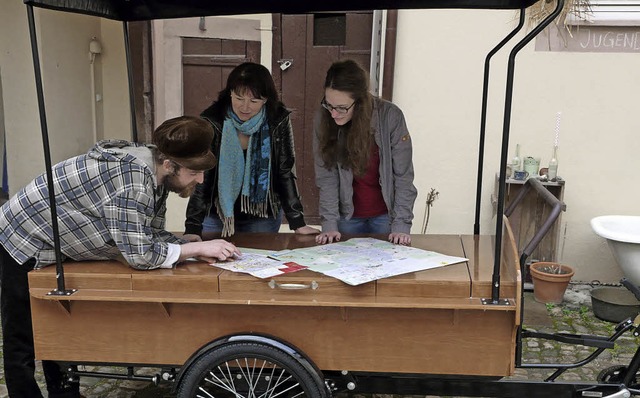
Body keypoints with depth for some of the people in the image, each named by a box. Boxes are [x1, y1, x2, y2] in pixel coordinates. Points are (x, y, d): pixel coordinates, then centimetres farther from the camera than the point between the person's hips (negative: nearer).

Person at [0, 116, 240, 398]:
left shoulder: (155, 174, -8)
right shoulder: (134, 176, -35)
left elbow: (153, 235, -2)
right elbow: (139, 254, -36)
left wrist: (199, 249, -17)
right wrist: (199, 248, -27)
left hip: (56, 248, 9)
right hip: (24, 240, -9)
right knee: (23, 341, 3)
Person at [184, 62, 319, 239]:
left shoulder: (278, 121, -13)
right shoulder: (211, 121, -17)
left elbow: (286, 173, -8)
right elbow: (199, 176, -19)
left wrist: (298, 223, -11)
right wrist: (193, 228, -27)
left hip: (263, 218, 1)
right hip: (216, 215, -1)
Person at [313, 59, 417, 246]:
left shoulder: (390, 116, -20)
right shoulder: (323, 118, -15)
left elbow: (403, 175, -16)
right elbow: (326, 176, -12)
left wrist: (401, 225, -19)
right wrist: (330, 223, -16)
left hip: (385, 215, -1)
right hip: (347, 215, 1)